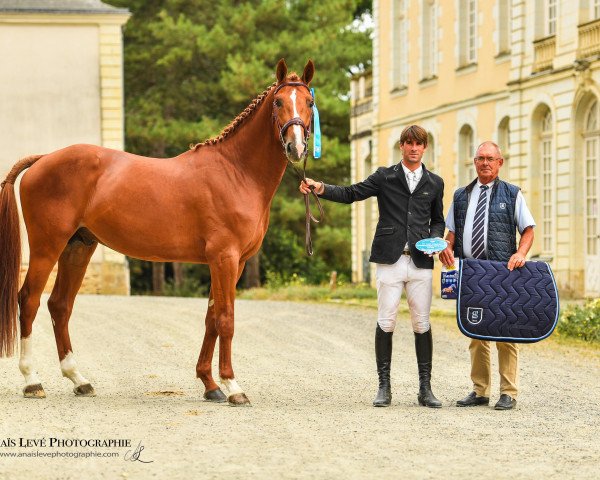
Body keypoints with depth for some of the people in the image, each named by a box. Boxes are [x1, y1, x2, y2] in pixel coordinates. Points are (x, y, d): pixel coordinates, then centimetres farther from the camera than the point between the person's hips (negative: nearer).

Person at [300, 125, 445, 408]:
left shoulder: (434, 183, 13)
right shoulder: (384, 177, 7)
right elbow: (351, 194, 0)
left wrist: (435, 239, 1)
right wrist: (321, 188, -16)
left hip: (420, 261, 1)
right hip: (390, 258, -1)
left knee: (422, 324, 2)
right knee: (385, 323, -2)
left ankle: (425, 388, 8)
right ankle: (384, 387, 5)